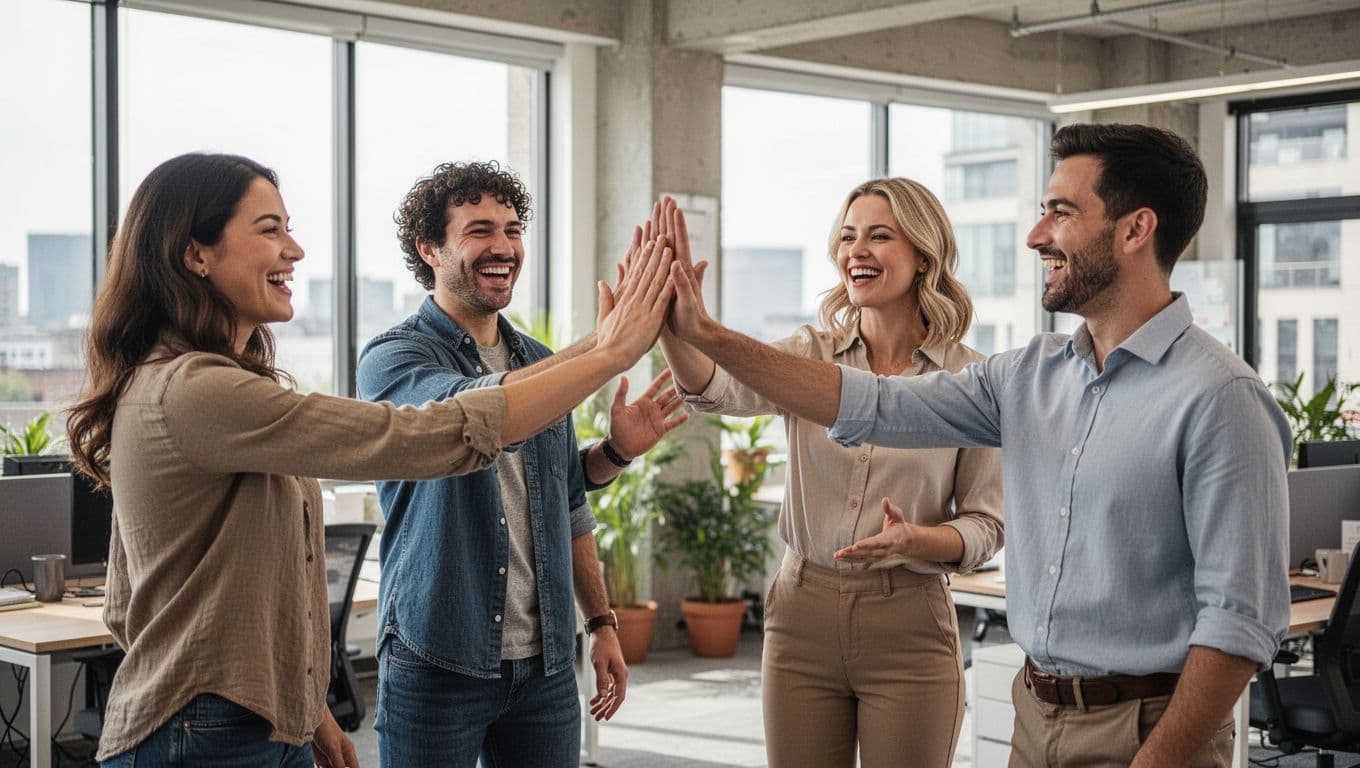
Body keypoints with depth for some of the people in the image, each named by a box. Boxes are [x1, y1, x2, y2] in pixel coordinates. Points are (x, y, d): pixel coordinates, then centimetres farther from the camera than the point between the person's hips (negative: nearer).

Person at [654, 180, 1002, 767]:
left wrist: (914, 539, -21)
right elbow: (714, 388, -19)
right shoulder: (810, 355, 1)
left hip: (908, 626, -2)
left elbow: (985, 527, -1)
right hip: (803, 614, 2)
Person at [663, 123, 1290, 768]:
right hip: (1035, 714, 7)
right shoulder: (1028, 375, 5)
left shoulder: (1220, 399, -16)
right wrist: (708, 337, 0)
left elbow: (1242, 616, -19)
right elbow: (871, 406, 3)